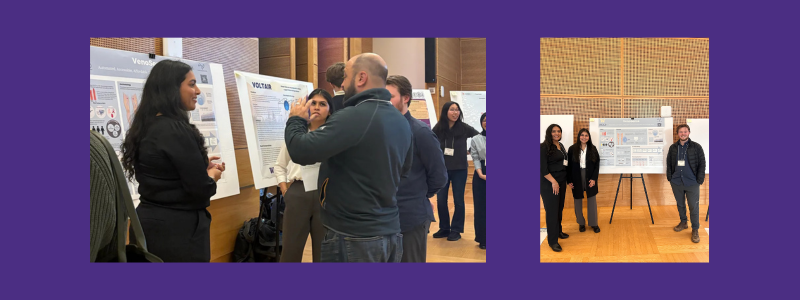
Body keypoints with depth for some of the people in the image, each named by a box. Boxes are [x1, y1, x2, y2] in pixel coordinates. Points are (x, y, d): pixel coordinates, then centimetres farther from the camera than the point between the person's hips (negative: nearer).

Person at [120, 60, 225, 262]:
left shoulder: (145, 126, 6)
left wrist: (200, 166, 13)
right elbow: (200, 189, -20)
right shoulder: (177, 130, -20)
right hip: (177, 230, -9)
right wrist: (212, 175, 0)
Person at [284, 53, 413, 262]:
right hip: (391, 233, 8)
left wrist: (296, 120, -1)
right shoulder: (402, 122, 6)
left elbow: (302, 151, -19)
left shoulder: (354, 117, -20)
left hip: (354, 238, -7)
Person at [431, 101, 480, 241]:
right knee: (440, 201, 6)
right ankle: (444, 228, 22)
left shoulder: (464, 127, -8)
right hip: (442, 169, 1)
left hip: (459, 169, -1)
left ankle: (456, 230, 16)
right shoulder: (438, 128, -6)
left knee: (458, 200, 6)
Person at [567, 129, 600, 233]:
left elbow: (597, 164, 3)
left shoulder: (593, 149, 3)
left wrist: (594, 178, -7)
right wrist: (569, 181, -5)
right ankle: (581, 223, 18)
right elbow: (569, 165, 0)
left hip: (590, 178, 1)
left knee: (592, 200, 3)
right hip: (577, 178, -1)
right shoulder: (572, 149, 0)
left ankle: (593, 223, 14)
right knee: (578, 200, 6)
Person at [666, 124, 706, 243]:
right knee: (680, 204, 15)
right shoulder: (673, 148, 7)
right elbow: (669, 164, 13)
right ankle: (683, 222, 34)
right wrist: (670, 177, 4)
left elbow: (702, 164, -1)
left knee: (694, 207, -3)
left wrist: (700, 179, -7)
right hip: (676, 182, 3)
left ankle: (695, 230, 7)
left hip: (692, 183, -3)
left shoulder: (696, 147, -2)